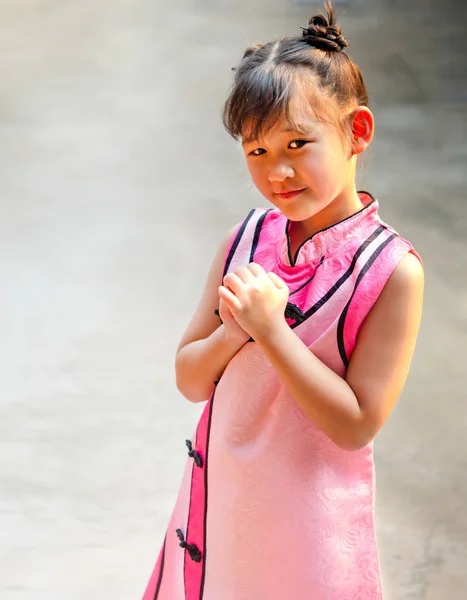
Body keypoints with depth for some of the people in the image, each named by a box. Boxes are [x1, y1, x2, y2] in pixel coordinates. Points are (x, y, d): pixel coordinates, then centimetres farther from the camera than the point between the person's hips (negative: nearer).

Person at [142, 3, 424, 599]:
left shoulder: (392, 270, -17)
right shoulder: (247, 238, -2)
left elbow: (357, 425, -18)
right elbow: (190, 381, 2)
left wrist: (272, 330, -24)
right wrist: (235, 331, -18)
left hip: (308, 520, -4)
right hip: (219, 498, 5)